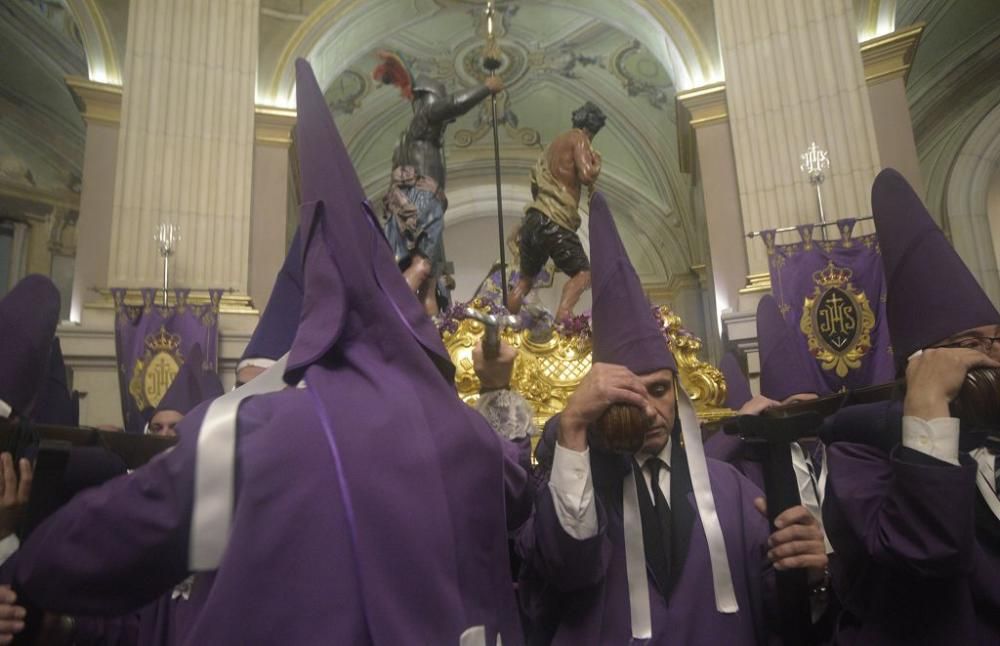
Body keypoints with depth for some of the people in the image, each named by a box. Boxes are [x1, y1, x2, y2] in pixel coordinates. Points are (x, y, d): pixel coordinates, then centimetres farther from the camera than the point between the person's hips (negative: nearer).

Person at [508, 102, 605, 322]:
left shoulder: (557, 142, 26)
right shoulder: (579, 139, 2)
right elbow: (586, 176, -12)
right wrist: (597, 163, 8)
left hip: (533, 218, 8)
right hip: (554, 222, -8)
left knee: (526, 278, 17)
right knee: (583, 273, -3)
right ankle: (561, 318, -24)